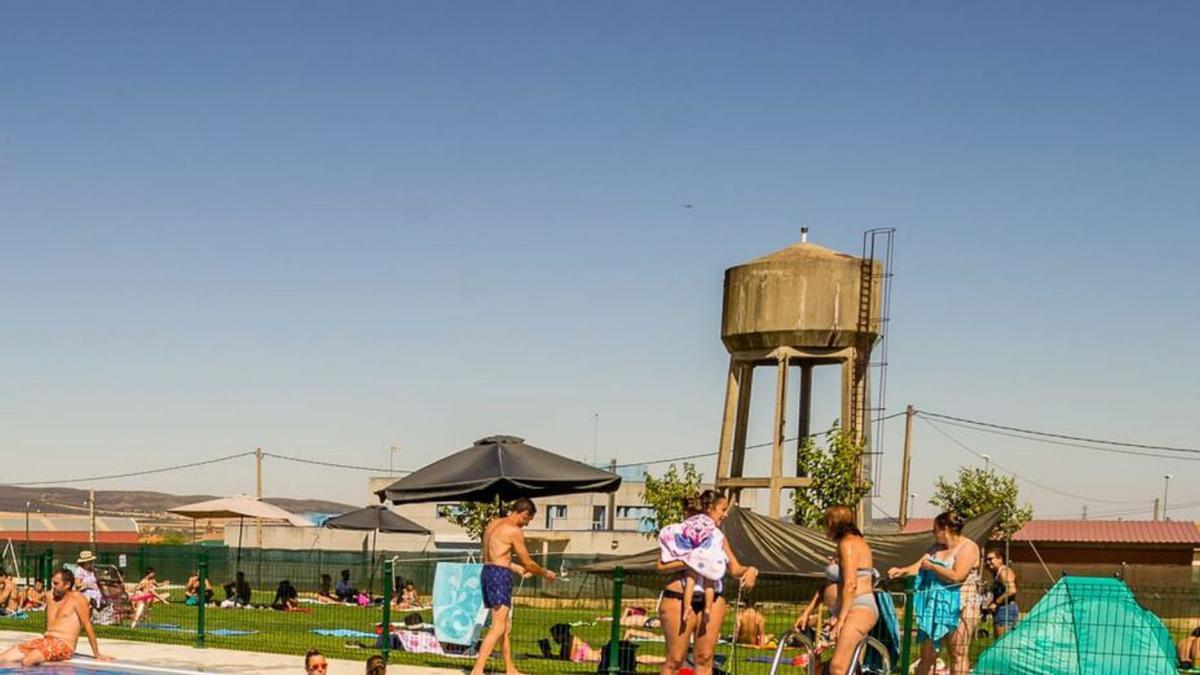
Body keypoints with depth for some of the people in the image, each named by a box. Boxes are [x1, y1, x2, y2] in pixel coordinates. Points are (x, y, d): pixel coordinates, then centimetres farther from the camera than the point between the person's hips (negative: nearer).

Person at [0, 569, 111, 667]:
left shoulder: (77, 598, -6)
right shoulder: (50, 596, 14)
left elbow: (87, 626, -8)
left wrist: (97, 655, -8)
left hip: (64, 645, -8)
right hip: (45, 641, 8)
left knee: (27, 661, -35)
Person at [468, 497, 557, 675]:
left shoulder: (493, 524, 15)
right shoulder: (514, 531, -10)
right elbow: (528, 563, -5)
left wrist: (516, 568, 34)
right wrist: (546, 574, 12)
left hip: (487, 572, 9)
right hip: (500, 575, -9)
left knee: (506, 626, 17)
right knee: (498, 627, -13)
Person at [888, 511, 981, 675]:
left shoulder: (968, 547, -8)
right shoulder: (936, 548, 16)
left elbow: (956, 576, -20)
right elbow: (919, 566, 8)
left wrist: (932, 567, -10)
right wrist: (902, 571, -11)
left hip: (959, 607, -7)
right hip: (935, 606, 7)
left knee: (958, 655, -5)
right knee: (927, 655, 7)